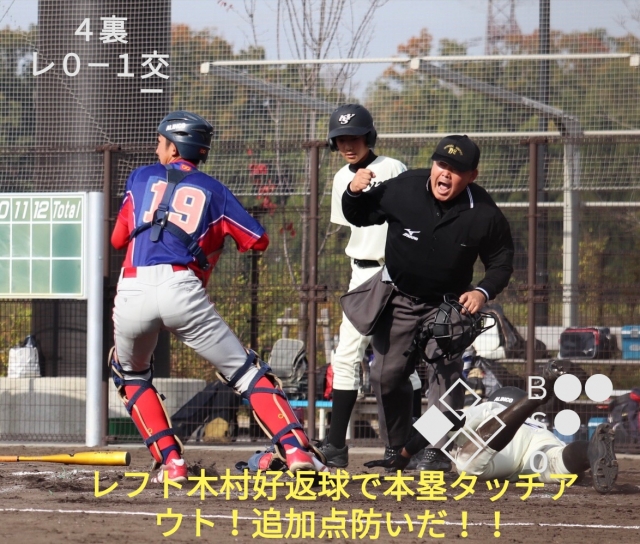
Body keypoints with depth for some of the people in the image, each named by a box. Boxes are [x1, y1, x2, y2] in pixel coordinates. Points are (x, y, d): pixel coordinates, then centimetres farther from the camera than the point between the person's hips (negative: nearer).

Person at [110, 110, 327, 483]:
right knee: (245, 372, 6)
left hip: (132, 294, 1)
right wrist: (221, 235, 33)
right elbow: (258, 241, 15)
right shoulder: (212, 190, 17)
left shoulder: (142, 177, 19)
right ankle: (296, 449, -11)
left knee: (131, 375, 27)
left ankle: (171, 462, 14)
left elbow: (118, 239, 22)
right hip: (182, 291, -1)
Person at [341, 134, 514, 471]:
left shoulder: (485, 215, -19)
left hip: (447, 304, -2)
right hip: (397, 299, 2)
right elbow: (359, 217, -1)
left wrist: (483, 292, -22)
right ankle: (400, 448, 25)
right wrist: (354, 194, -23)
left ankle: (438, 450, -12)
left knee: (445, 373, -18)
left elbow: (501, 262, -4)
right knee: (387, 375, 7)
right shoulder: (402, 190, -18)